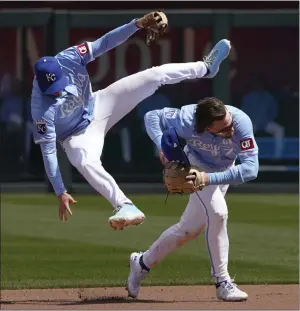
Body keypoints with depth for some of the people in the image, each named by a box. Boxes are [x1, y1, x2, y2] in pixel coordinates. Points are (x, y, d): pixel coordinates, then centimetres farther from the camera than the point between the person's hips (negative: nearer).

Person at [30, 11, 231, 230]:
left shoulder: (70, 59, -28)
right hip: (78, 135, -5)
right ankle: (125, 207, -42)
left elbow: (104, 43, -20)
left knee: (155, 75, 1)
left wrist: (137, 24, -33)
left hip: (97, 106, 5)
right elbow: (48, 150, -33)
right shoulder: (42, 107, -36)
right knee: (86, 162, -40)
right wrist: (60, 192, -35)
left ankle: (206, 67, 24)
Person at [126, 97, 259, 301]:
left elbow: (251, 168, -42)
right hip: (197, 166, -3)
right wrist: (162, 145, -35)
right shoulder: (187, 121, -38)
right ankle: (223, 283, -16)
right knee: (217, 212, -26)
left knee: (190, 229, 11)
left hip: (223, 170, 3)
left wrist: (210, 179, -50)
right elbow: (152, 116, -18)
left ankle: (143, 263, 31)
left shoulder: (241, 122, -39)